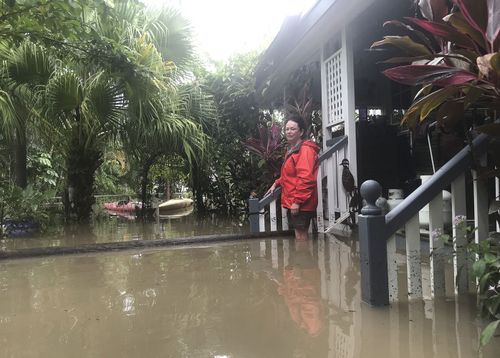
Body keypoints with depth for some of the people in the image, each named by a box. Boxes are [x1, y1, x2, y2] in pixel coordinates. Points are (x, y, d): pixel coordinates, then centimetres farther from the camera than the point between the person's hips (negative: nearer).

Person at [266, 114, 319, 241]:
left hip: (301, 203, -9)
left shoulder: (305, 150, -15)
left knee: (300, 236, -3)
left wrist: (297, 201, -24)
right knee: (299, 234, 16)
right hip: (292, 201, 10)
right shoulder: (291, 149, 16)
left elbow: (305, 178, -23)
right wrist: (276, 183, 14)